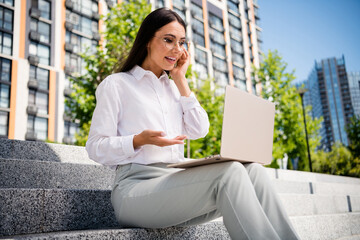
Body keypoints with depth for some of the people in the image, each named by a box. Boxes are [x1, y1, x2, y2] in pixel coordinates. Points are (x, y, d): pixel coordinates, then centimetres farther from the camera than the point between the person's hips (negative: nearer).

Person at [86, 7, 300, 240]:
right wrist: (140, 140, -19)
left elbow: (200, 131, 9)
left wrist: (180, 80, 9)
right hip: (137, 185, -5)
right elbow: (96, 147, 0)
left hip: (176, 182, 6)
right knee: (229, 172, -29)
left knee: (253, 171, -20)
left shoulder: (173, 87, 23)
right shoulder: (116, 84, 6)